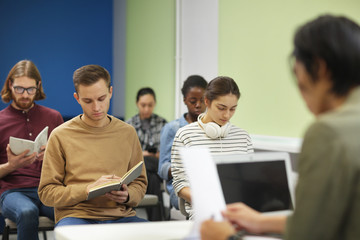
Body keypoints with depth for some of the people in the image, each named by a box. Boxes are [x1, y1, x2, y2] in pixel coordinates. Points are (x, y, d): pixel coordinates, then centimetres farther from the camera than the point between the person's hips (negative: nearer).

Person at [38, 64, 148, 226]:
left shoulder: (127, 133, 13)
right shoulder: (60, 136, 4)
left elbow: (140, 182, 21)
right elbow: (47, 192, 3)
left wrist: (127, 196, -3)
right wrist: (88, 189, -12)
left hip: (120, 215, 4)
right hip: (76, 215, -3)